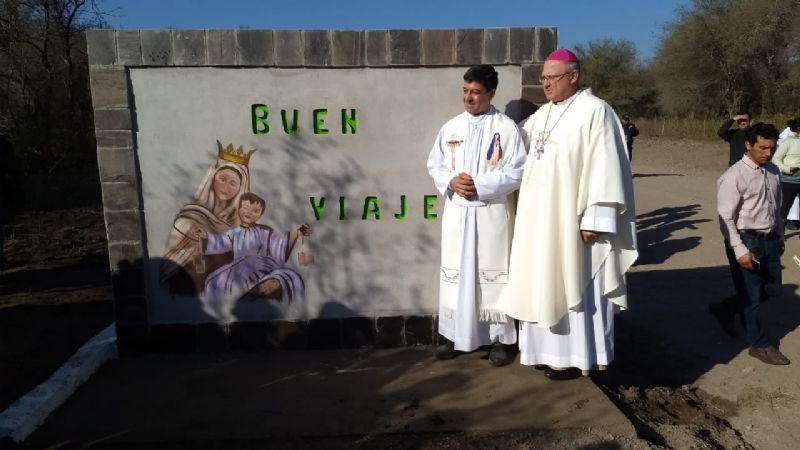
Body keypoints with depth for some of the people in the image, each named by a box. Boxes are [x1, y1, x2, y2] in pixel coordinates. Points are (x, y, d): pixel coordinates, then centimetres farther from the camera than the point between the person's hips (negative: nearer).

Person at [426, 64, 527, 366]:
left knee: (493, 274, 3)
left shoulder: (506, 128, -3)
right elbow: (434, 164, 10)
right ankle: (455, 335, 21)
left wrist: (480, 186, -16)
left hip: (492, 212, -3)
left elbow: (517, 171, -7)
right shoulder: (451, 127, 9)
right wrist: (451, 181, -10)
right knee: (455, 273, 8)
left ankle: (499, 338, 17)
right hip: (456, 212, 4)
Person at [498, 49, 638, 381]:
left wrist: (595, 219, -20)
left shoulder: (595, 111, -9)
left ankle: (575, 356, 15)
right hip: (541, 219, 8)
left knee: (573, 285, 2)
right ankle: (551, 349, 25)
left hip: (572, 220, -7)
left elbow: (604, 168, -16)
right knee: (546, 284, 13)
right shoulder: (542, 114, 14)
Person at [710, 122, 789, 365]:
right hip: (745, 240, -7)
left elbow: (775, 208, 17)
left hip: (769, 239, 7)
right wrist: (740, 250, -21)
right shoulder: (734, 176, -16)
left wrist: (779, 236, 20)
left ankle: (725, 309, 37)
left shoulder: (773, 171, 6)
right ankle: (759, 344, 23)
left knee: (772, 288, 18)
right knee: (751, 294, 6)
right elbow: (726, 218, -18)